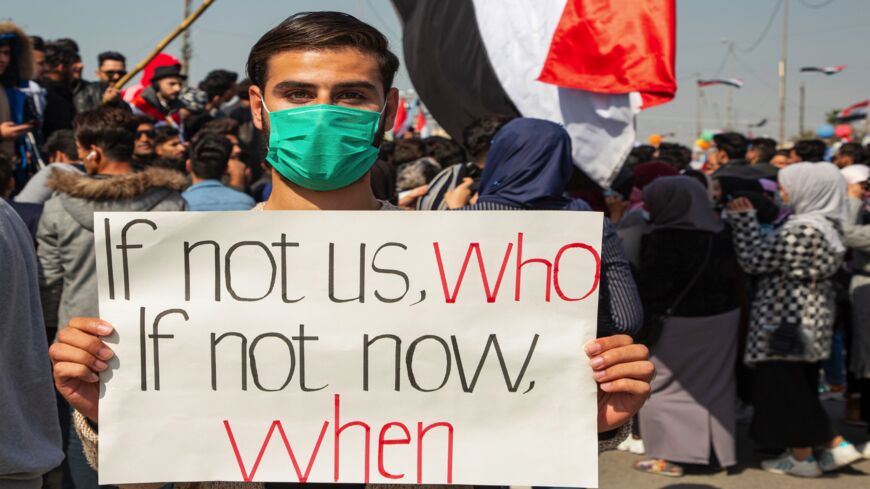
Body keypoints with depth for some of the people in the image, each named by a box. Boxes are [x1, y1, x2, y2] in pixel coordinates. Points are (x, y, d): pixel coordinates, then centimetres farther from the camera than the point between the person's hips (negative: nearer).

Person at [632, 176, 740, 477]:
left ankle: (669, 457, 9)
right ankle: (719, 449, 27)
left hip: (679, 324, -7)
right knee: (714, 386, 18)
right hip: (723, 319, 7)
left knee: (658, 387, 8)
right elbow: (733, 277, 7)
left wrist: (641, 324, -3)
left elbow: (649, 287, -15)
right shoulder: (720, 233, -1)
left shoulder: (664, 238, -21)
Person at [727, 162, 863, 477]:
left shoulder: (801, 230, -22)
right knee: (802, 385, 19)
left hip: (787, 319, -10)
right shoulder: (828, 225, 8)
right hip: (811, 317, 10)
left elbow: (754, 260, -17)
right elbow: (773, 254, 13)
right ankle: (837, 446, 22)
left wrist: (743, 218, -10)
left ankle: (801, 457, 13)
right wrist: (746, 218, 10)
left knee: (784, 385, 3)